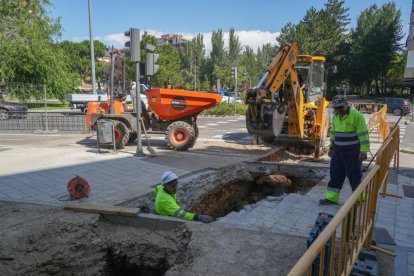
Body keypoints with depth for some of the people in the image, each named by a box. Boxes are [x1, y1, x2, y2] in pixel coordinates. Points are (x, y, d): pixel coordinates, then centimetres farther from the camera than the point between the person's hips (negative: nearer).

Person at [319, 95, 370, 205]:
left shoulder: (356, 116, -15)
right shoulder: (335, 117, 8)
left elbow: (363, 134, -17)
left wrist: (363, 151, -19)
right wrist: (331, 147, 18)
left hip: (352, 153, -7)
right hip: (338, 152, 7)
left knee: (354, 176, 3)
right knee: (335, 174, 7)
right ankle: (332, 197, 15)